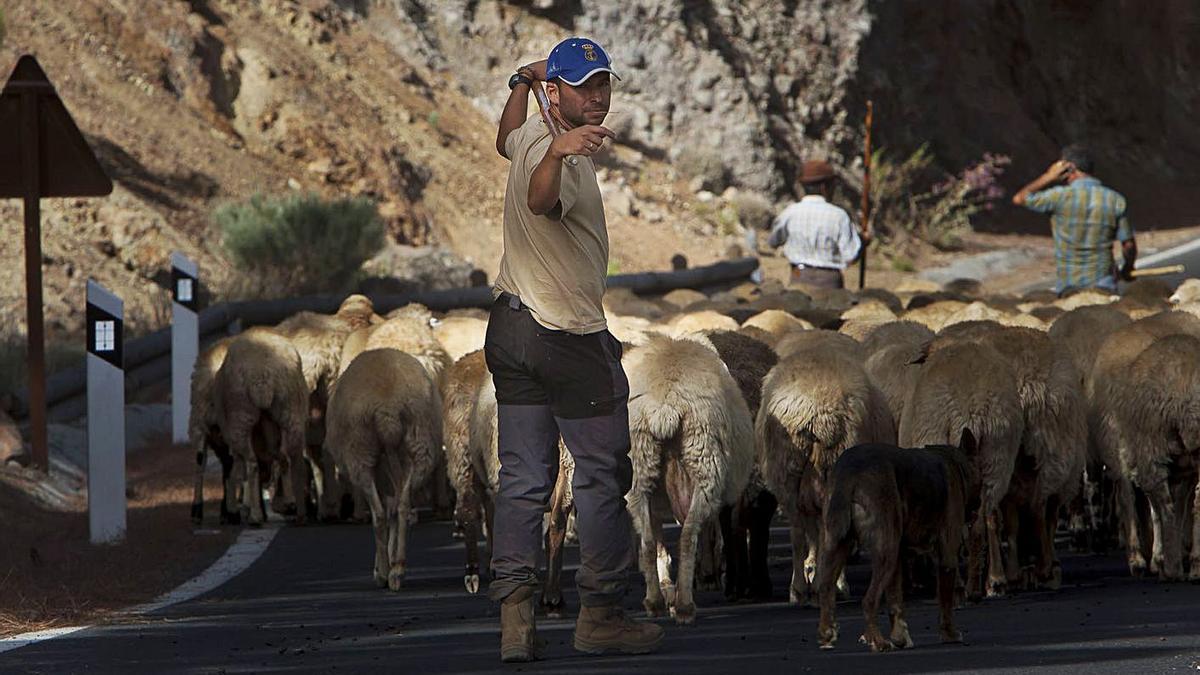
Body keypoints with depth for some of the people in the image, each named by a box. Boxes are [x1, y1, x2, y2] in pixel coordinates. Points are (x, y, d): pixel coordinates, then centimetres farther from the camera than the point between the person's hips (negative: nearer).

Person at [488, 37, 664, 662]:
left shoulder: (533, 139, 8)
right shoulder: (559, 155, -22)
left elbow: (507, 142, 35)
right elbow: (540, 200, -47)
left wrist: (521, 81, 37)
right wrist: (557, 152, -66)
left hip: (510, 326, 9)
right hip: (571, 338, -9)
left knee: (522, 479, 7)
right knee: (602, 476, 4)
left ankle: (514, 615, 1)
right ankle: (599, 614, 9)